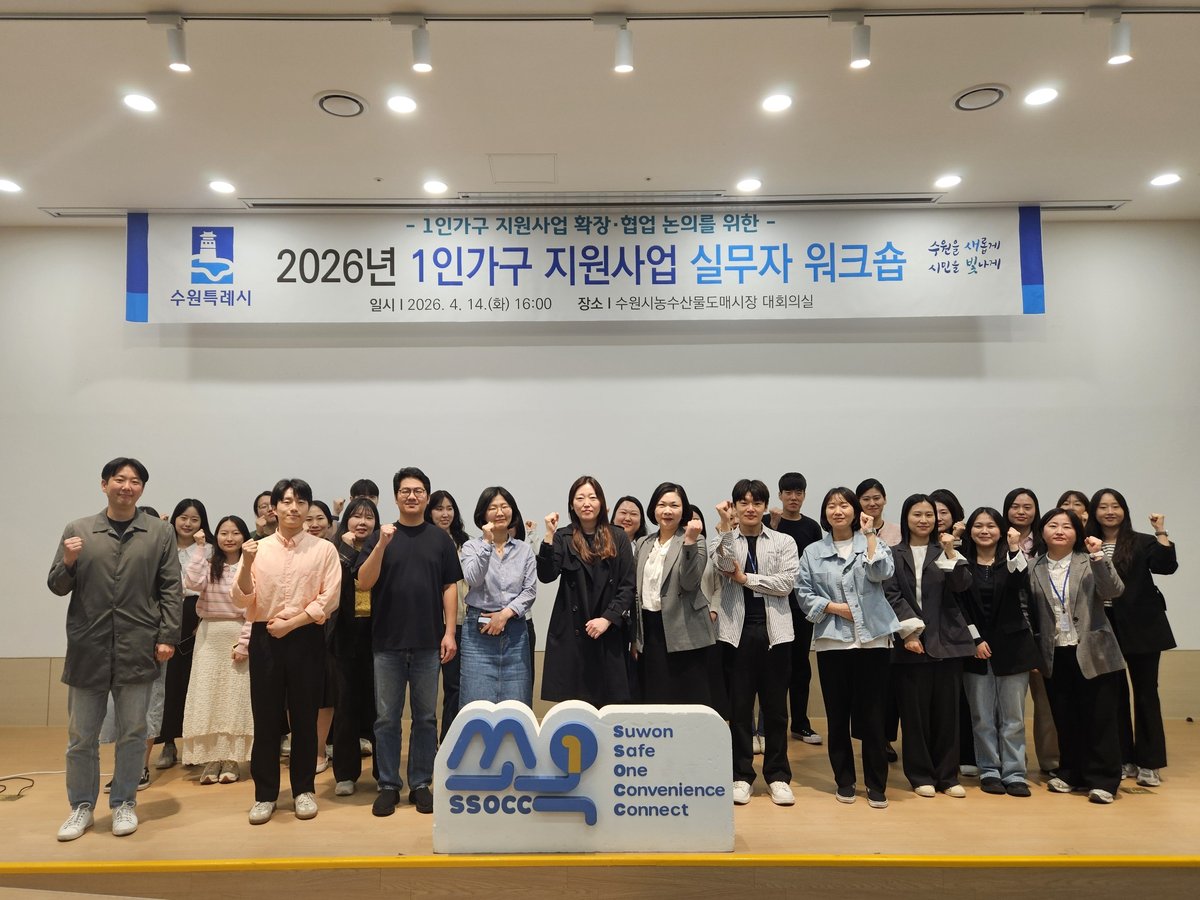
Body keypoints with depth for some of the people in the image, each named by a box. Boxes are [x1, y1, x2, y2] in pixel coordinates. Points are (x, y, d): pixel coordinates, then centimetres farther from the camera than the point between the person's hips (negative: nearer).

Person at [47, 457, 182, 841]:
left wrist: (167, 637, -5)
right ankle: (82, 806, 29)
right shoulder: (77, 530, 5)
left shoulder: (160, 532, 2)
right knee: (81, 736, 11)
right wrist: (68, 563, -14)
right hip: (87, 648, 1)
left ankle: (123, 803, 26)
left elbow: (171, 589, 1)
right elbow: (56, 586, 7)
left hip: (137, 650, -1)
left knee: (133, 733, 10)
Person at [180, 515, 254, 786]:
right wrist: (199, 548, -9)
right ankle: (210, 761, 11)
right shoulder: (208, 565, 7)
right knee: (207, 697, 3)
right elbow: (192, 583, -15)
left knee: (235, 698, 2)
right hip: (208, 636, 3)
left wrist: (244, 643, -12)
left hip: (238, 636, -3)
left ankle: (231, 761, 9)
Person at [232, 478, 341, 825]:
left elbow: (329, 599, -7)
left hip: (306, 638, -1)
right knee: (265, 718, 7)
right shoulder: (258, 549, 4)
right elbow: (242, 601, 0)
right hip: (264, 638, 1)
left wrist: (290, 623, -13)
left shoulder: (324, 549, -1)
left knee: (304, 716, 7)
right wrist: (246, 565, -15)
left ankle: (303, 789, 22)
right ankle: (265, 794, 19)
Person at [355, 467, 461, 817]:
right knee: (387, 718, 7)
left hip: (428, 642, 0)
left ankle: (421, 784, 21)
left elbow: (449, 587, 4)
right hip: (388, 642, 0)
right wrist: (382, 545, -21)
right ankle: (389, 785, 20)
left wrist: (449, 632, -3)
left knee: (425, 717, 9)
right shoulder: (380, 536, 3)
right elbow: (364, 582, -7)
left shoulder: (440, 538, 4)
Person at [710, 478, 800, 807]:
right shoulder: (724, 539, 5)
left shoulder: (783, 542, 6)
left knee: (775, 706, 7)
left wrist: (745, 577, -7)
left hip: (774, 631, 0)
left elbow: (786, 583, -6)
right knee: (739, 706, 6)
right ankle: (741, 775, 17)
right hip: (737, 631, 0)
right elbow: (722, 566, -16)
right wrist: (726, 527, -21)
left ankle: (778, 775, 19)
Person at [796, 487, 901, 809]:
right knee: (837, 715, 7)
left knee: (872, 715, 2)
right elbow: (803, 594, 4)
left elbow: (882, 572, -13)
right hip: (832, 641, 1)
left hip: (873, 639, -1)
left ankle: (876, 786, 15)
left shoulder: (871, 543, 6)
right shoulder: (812, 552, 8)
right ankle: (844, 782, 22)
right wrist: (834, 607, -9)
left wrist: (869, 534, -12)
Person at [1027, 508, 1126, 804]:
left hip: (1092, 653, -2)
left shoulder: (1090, 562, -1)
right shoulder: (1034, 568, 4)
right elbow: (1030, 612, 6)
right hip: (1055, 656, 2)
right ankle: (1071, 774, 24)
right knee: (1065, 720, 11)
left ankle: (1102, 780, 14)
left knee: (1099, 719, 3)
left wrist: (1098, 556, -25)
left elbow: (1114, 591, -16)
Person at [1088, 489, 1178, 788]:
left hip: (1141, 628, -1)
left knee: (1145, 692, 5)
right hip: (1104, 630, 2)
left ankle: (1148, 764, 14)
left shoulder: (1141, 542, 1)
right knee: (1114, 695, 9)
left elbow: (1167, 566, -15)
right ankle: (1124, 759, 21)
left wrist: (1161, 532, -18)